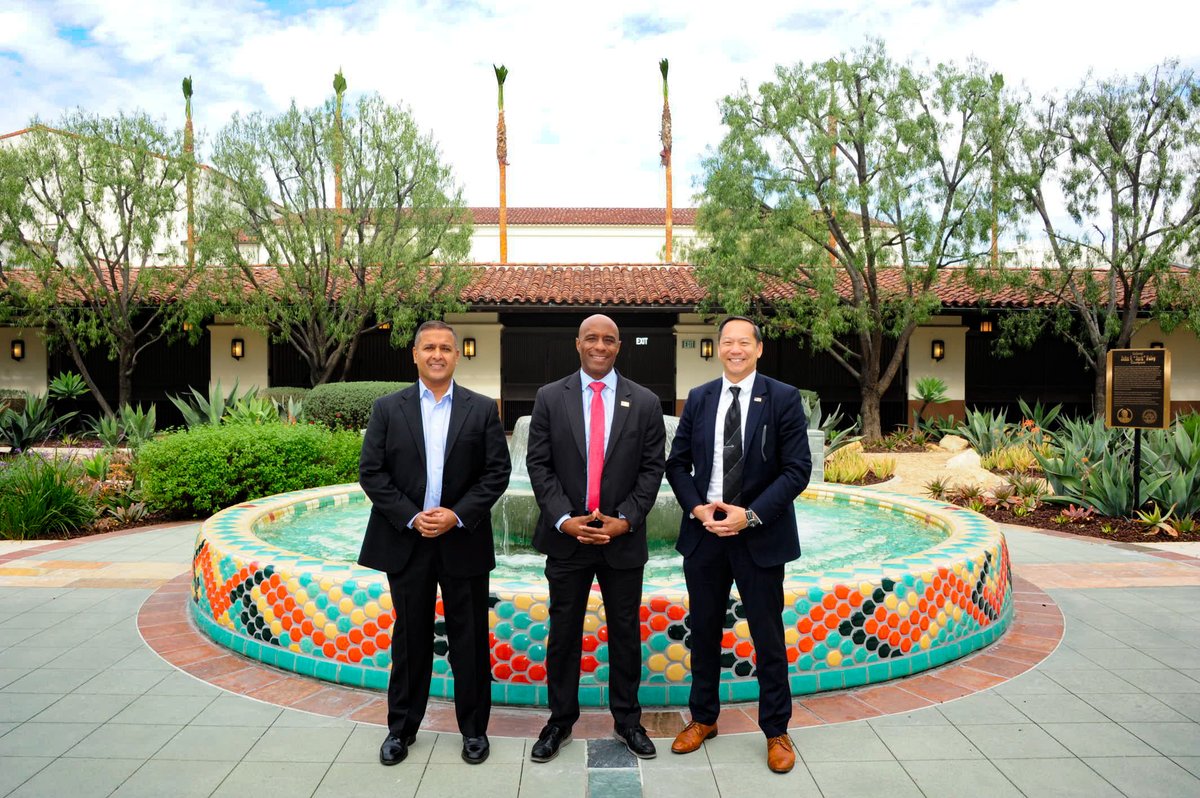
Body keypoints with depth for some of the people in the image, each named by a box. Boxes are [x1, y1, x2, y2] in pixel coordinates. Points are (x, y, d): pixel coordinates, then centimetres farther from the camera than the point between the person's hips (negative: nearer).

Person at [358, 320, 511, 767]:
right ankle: (401, 728, 28)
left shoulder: (482, 409, 2)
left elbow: (497, 472, -2)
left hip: (463, 541, 0)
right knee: (410, 639, 12)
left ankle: (474, 728, 24)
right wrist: (412, 518, -11)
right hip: (406, 541, 1)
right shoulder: (388, 408, 3)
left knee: (469, 640, 8)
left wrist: (457, 515, -13)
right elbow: (371, 472, -2)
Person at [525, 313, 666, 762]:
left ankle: (627, 721, 29)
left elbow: (652, 469, 0)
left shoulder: (645, 403, 1)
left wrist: (624, 520, -11)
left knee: (625, 633, 12)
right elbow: (538, 464, -2)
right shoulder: (549, 398, 1)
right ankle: (561, 721, 27)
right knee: (563, 634, 10)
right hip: (566, 536, 0)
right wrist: (563, 519, -12)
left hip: (623, 539, 0)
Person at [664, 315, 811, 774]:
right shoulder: (698, 399, 5)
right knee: (703, 631, 14)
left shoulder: (783, 399, -5)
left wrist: (750, 515, -16)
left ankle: (776, 731, 25)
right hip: (704, 533, 3)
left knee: (768, 636, 8)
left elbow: (797, 469, -9)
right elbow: (677, 462, 8)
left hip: (760, 536, -3)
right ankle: (703, 718, 32)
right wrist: (697, 507, -9)